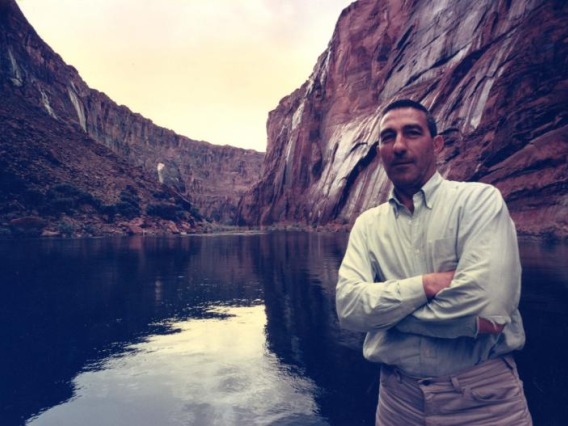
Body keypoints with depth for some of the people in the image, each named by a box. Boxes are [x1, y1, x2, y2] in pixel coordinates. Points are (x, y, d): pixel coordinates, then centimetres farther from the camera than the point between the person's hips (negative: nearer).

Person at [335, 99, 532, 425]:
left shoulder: (479, 199, -10)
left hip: (484, 395, -3)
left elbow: (486, 303, -24)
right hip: (399, 397, 4)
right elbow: (349, 305, -11)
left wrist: (383, 310, -13)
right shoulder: (367, 225, 1)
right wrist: (426, 285, -22)